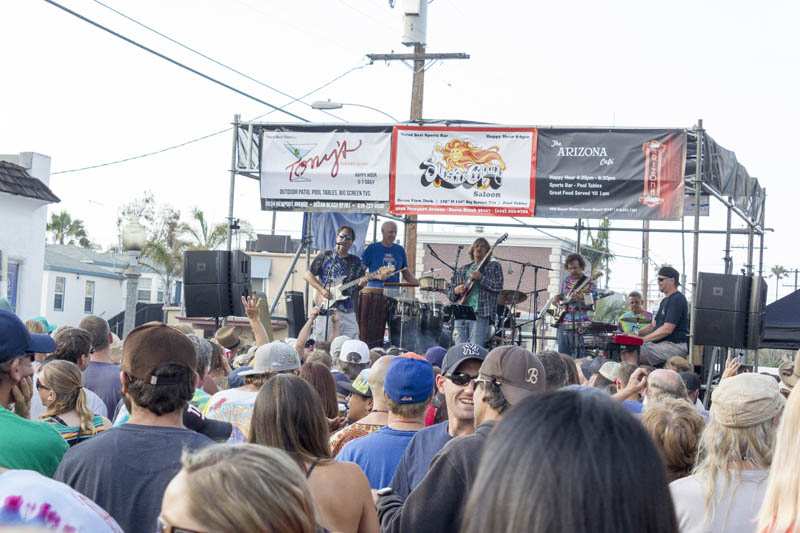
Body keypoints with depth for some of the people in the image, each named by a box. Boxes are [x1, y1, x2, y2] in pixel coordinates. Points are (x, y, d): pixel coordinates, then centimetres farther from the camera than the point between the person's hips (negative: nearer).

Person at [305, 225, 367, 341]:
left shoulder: (356, 262, 12)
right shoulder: (325, 256, 4)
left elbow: (359, 284, 14)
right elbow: (308, 275, 4)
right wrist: (321, 289, -8)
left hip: (347, 310, 3)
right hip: (325, 308, -2)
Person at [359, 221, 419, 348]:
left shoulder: (400, 250, 14)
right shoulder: (372, 249, 2)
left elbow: (406, 273, 18)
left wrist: (418, 284, 4)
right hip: (374, 294, -4)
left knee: (398, 331, -2)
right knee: (373, 333, -1)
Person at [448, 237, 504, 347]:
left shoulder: (494, 267, 11)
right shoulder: (462, 270, 21)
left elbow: (498, 287, -4)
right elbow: (450, 293, 21)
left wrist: (481, 278, -14)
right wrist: (456, 290, -2)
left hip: (480, 314, -4)